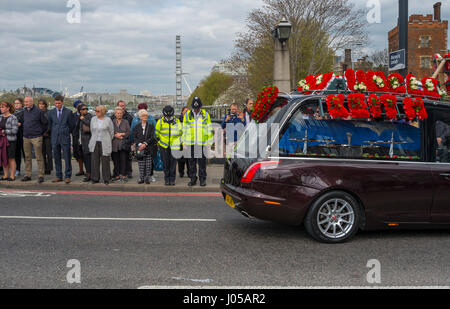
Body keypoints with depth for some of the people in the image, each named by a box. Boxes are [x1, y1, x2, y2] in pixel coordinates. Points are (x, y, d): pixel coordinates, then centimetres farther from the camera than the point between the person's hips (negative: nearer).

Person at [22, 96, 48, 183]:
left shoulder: (38, 111, -7)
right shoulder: (24, 111, 10)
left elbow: (46, 123, -1)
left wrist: (42, 132, 5)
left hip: (36, 137, -6)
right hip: (26, 137, 6)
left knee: (39, 157, -5)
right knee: (27, 157, 9)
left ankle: (41, 176, -1)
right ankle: (27, 175, 16)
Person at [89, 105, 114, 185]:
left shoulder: (108, 120, -3)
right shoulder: (93, 119, 7)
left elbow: (111, 132, 4)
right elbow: (92, 130, 17)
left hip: (105, 144, -3)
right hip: (95, 143, 3)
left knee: (105, 162, -1)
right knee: (95, 161, 2)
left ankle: (106, 179, 8)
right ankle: (95, 178, 11)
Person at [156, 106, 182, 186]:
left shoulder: (177, 121, 3)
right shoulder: (160, 122, 0)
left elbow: (180, 132, 14)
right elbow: (156, 133, 12)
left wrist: (180, 142, 12)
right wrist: (158, 141, 11)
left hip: (174, 146, 0)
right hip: (163, 146, 0)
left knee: (173, 163, -3)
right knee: (165, 163, 2)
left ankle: (172, 179, 4)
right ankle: (167, 179, 12)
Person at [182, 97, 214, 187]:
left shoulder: (205, 114, 4)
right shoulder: (187, 114, 6)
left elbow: (209, 129, 8)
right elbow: (184, 129, 11)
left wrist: (209, 142, 3)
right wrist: (184, 142, 6)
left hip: (202, 143, -1)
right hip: (190, 143, 2)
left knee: (202, 162, 2)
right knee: (192, 162, 7)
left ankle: (202, 179, 13)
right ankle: (193, 179, 17)